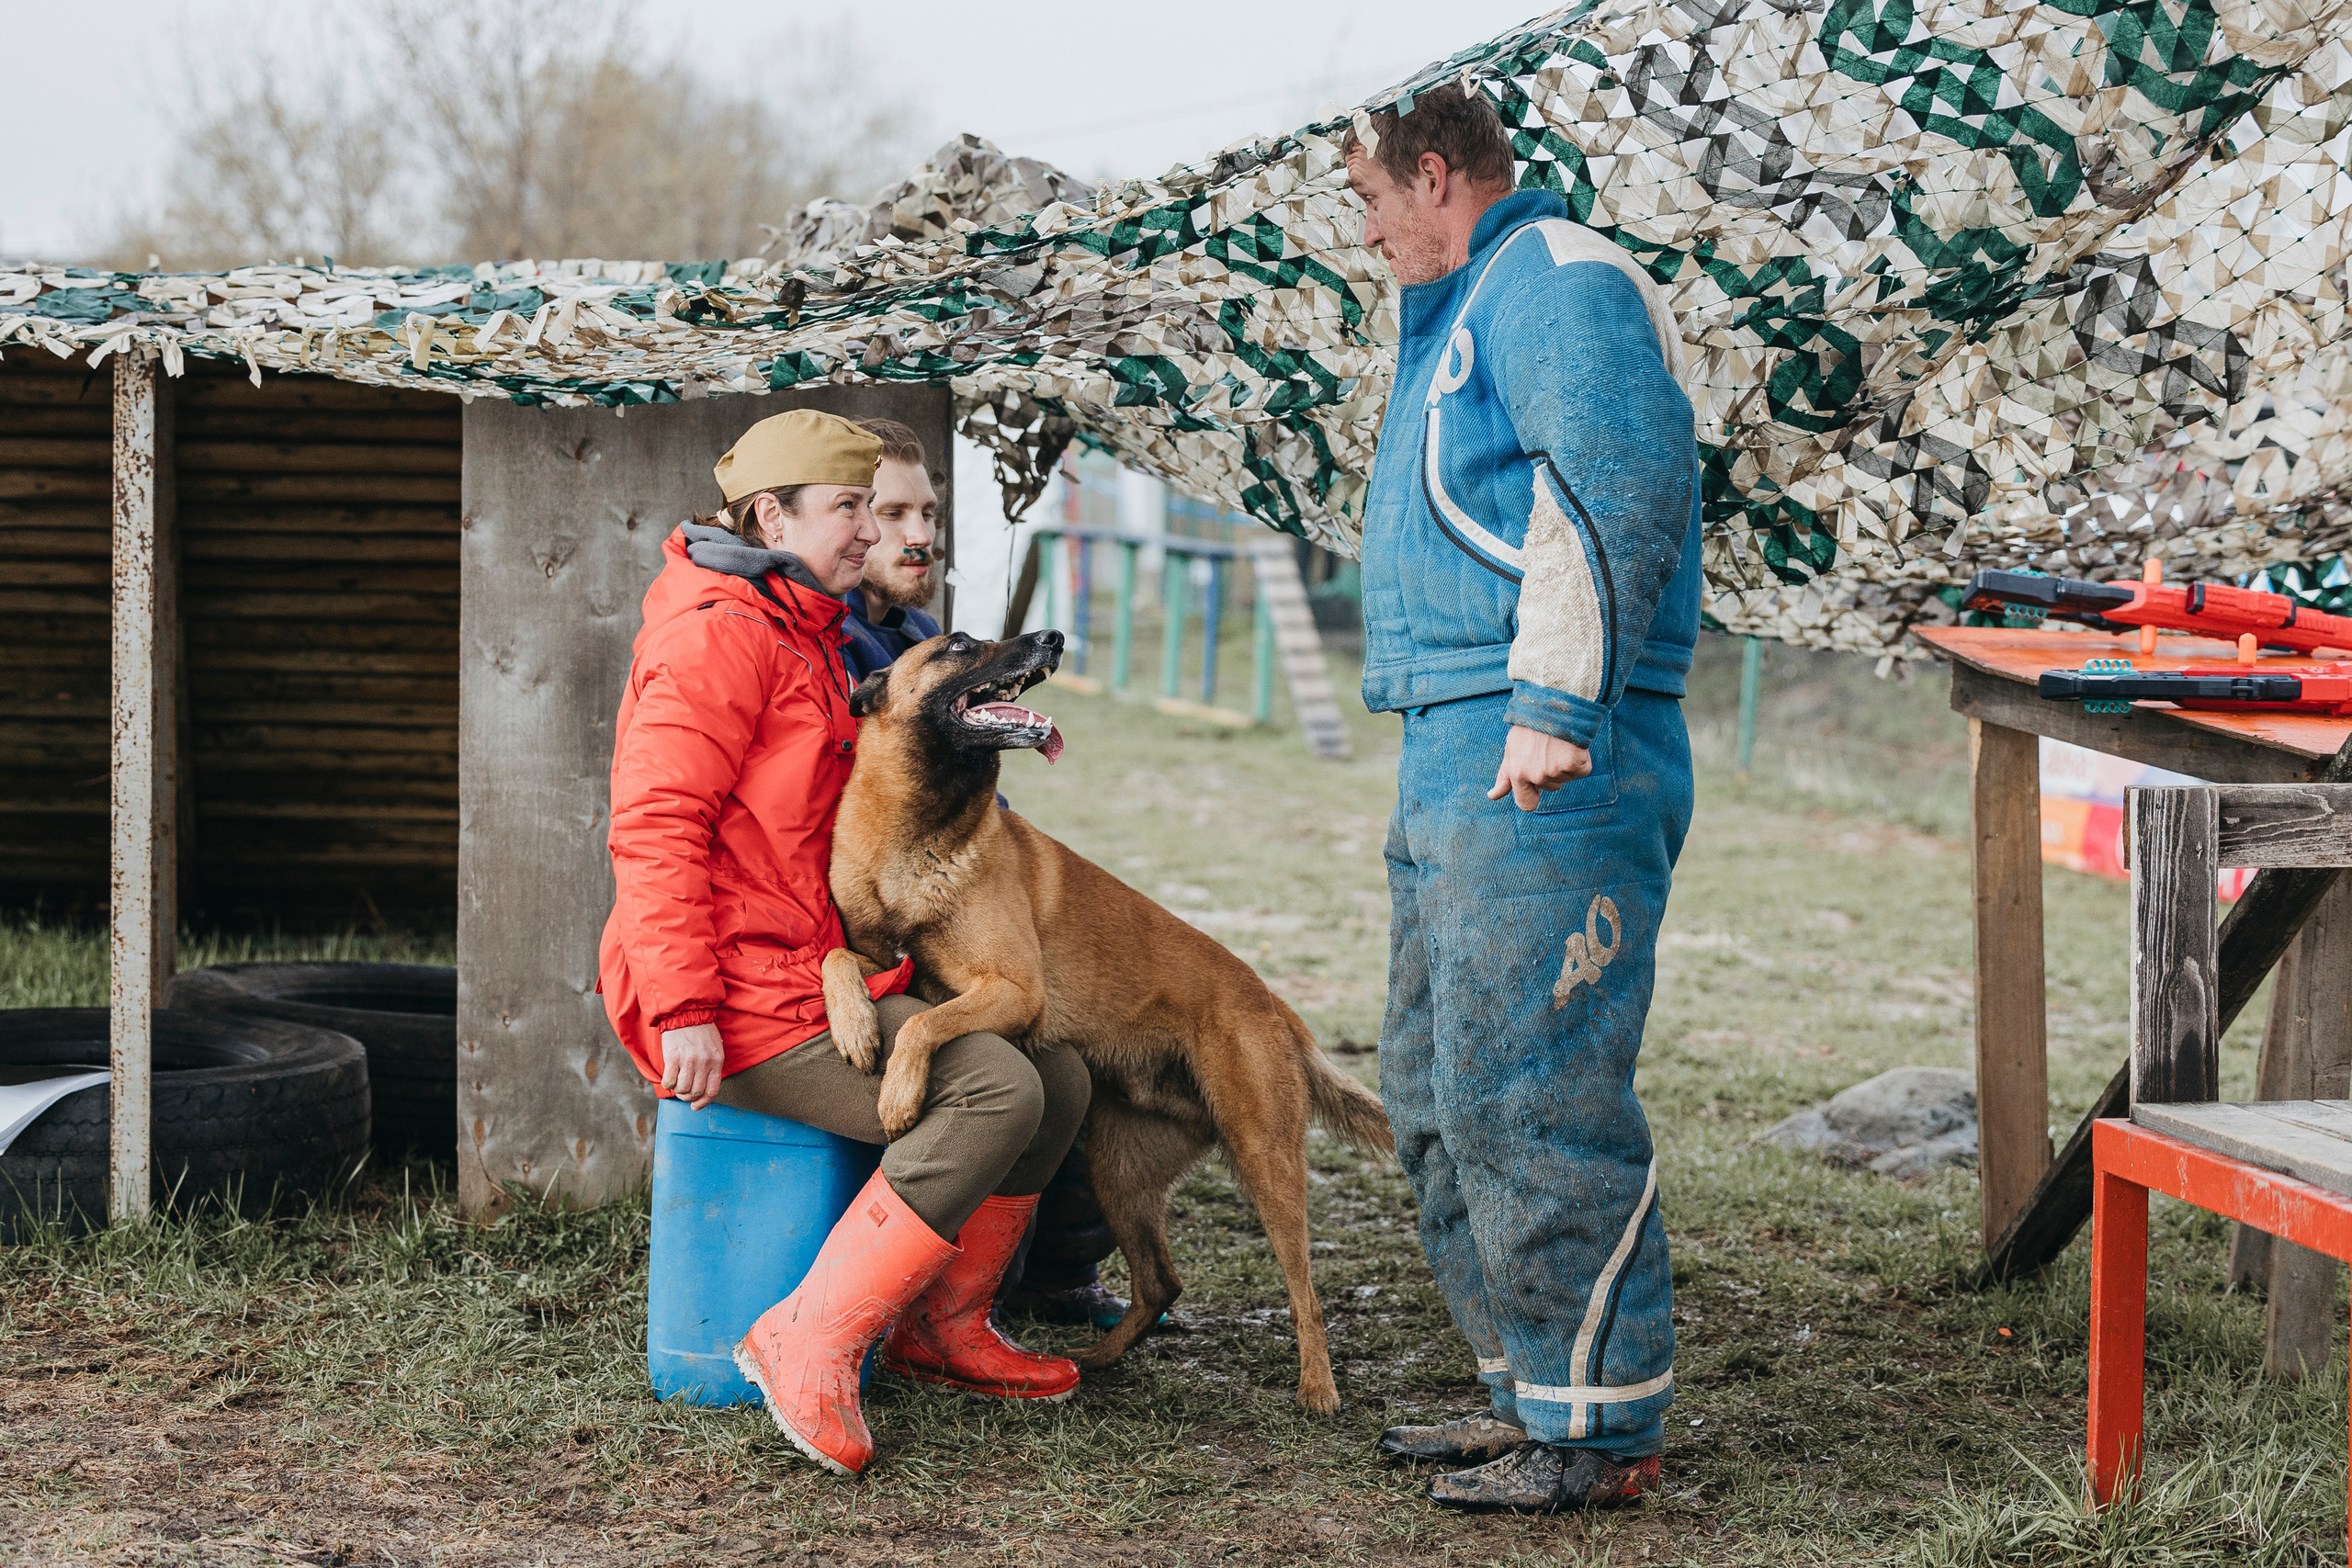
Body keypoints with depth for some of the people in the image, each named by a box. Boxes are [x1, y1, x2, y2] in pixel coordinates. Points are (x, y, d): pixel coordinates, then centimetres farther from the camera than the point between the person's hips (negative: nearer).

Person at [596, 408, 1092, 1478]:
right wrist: (685, 1012, -25)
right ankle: (810, 1341, -18)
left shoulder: (808, 640, 21)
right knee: (996, 1091, -24)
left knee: (1056, 1077, 4)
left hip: (820, 978, 10)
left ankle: (940, 1325, 16)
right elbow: (655, 828, -20)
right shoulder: (719, 634, -13)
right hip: (743, 1003, -10)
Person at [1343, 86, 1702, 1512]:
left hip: (1545, 772, -11)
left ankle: (1600, 1430, -3)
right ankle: (1531, 1389, 22)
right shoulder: (1466, 311, 25)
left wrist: (1558, 708, -25)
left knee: (1528, 1099, -10)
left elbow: (1624, 488, -21)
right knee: (1438, 1096, 14)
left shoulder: (1559, 284, -9)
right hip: (1458, 769, 11)